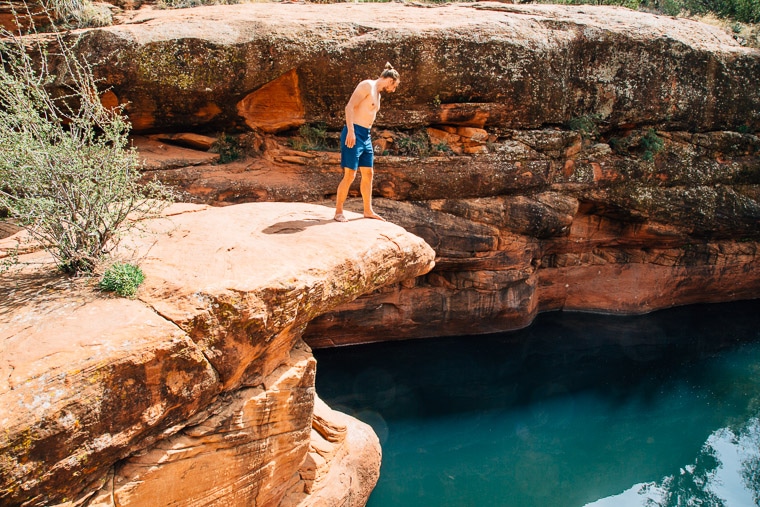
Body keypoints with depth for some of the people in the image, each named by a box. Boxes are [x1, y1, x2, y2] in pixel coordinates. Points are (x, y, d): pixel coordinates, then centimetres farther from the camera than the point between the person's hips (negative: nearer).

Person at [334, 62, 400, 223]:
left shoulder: (378, 94, 20)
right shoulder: (367, 85, -7)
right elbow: (349, 107, -17)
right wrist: (350, 130, -27)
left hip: (366, 136, 9)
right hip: (354, 133, -9)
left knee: (368, 174, 12)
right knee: (350, 175, -8)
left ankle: (368, 210, 21)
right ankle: (338, 212, 0)